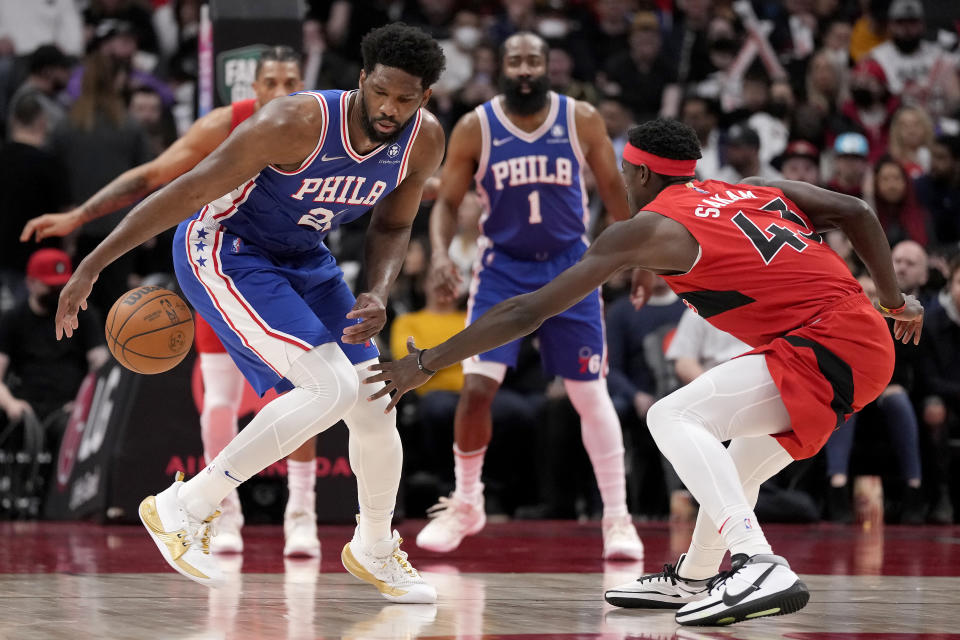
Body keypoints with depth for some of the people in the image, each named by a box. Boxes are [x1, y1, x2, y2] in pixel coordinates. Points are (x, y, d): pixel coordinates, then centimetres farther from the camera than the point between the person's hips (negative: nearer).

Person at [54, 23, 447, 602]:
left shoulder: (425, 141, -13)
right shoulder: (299, 124, -32)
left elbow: (392, 227, 6)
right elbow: (188, 192, -28)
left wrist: (378, 296, -15)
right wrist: (92, 266, -28)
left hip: (302, 259, 7)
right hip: (222, 249, -7)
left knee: (376, 409, 7)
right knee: (332, 388, -24)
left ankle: (375, 550, 34)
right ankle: (185, 507, -14)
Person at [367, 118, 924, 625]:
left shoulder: (647, 229, -1)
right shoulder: (755, 190, 19)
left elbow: (529, 312, 0)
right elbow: (858, 213, 18)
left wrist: (426, 364, 6)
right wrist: (895, 301, 31)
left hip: (831, 347, -9)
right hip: (870, 340, 9)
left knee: (673, 416, -14)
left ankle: (761, 567, -27)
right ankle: (692, 582, 42)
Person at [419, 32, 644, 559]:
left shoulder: (582, 120, -5)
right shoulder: (475, 129, -7)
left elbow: (612, 188, 6)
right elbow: (447, 201, -1)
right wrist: (440, 253, -18)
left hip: (568, 266, 0)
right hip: (503, 268, 0)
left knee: (590, 393, -1)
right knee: (476, 387, -11)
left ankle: (617, 517, 7)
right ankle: (465, 505, 9)